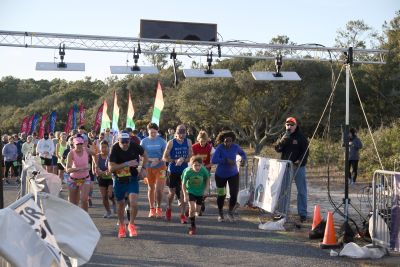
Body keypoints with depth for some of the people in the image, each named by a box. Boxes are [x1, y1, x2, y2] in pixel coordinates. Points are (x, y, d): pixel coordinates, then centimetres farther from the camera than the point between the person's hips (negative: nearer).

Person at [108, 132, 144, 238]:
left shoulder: (134, 146, -13)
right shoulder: (115, 149, -19)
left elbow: (144, 154, 10)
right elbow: (111, 168, -25)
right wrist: (127, 163, -31)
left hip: (132, 178, 0)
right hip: (119, 180, 0)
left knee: (133, 203, -15)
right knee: (120, 203, 12)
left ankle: (131, 224, 9)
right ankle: (121, 226, 33)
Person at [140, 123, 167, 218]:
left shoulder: (161, 141, -2)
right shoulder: (144, 141, 2)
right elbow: (141, 156, 4)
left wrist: (158, 160, -19)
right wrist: (143, 168, -5)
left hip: (160, 167, -2)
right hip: (149, 168, 2)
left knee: (159, 189, -7)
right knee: (151, 188, 9)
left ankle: (159, 208, 11)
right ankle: (152, 209, 20)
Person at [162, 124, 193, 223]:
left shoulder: (188, 142, 0)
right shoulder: (171, 143, -7)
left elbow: (190, 157, 3)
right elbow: (165, 158, -6)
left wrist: (183, 160, -16)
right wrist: (175, 161, -19)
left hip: (184, 171, 1)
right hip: (173, 171, -1)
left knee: (183, 192, -3)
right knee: (172, 192, 8)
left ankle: (182, 214, 5)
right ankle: (168, 209, 36)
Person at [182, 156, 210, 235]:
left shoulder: (204, 171, -25)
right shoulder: (187, 172, -27)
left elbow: (207, 179, -3)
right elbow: (183, 184, -13)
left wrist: (206, 189, -10)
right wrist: (185, 195, -17)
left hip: (200, 192, 2)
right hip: (190, 191, -2)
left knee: (197, 210, 13)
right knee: (192, 208, -17)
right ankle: (192, 226, -3)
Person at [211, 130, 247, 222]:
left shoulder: (235, 147, -11)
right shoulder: (220, 148, -22)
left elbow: (242, 153, 10)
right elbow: (213, 160, -34)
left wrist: (244, 159, -12)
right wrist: (226, 160, -38)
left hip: (233, 174, 2)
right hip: (221, 175, -2)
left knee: (234, 194, -6)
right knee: (221, 195, 9)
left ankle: (230, 212, 22)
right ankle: (220, 214, 34)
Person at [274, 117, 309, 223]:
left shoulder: (301, 137, -4)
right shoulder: (284, 136, 8)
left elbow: (305, 151, -7)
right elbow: (277, 149, 0)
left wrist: (300, 161, -20)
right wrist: (282, 140, -16)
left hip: (298, 166, -4)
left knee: (301, 191, 0)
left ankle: (302, 213, 5)